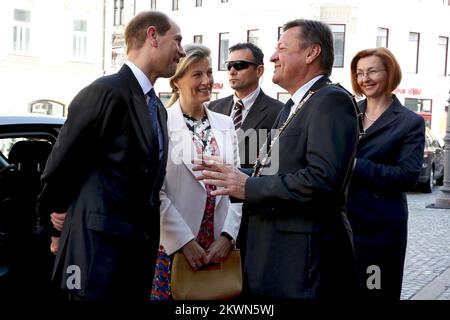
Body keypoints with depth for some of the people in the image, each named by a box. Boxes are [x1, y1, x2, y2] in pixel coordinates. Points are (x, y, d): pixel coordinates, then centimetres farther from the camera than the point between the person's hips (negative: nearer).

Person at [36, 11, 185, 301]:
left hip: (141, 250, 8)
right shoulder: (107, 91, -14)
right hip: (100, 249, -8)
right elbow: (60, 165, -8)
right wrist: (56, 213, 5)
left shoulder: (157, 107, 14)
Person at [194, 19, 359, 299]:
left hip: (308, 255, -9)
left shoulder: (332, 100, -13)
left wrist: (249, 187, -19)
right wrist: (234, 176, 1)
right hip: (275, 250, 9)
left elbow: (323, 179, -25)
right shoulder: (294, 106, 17)